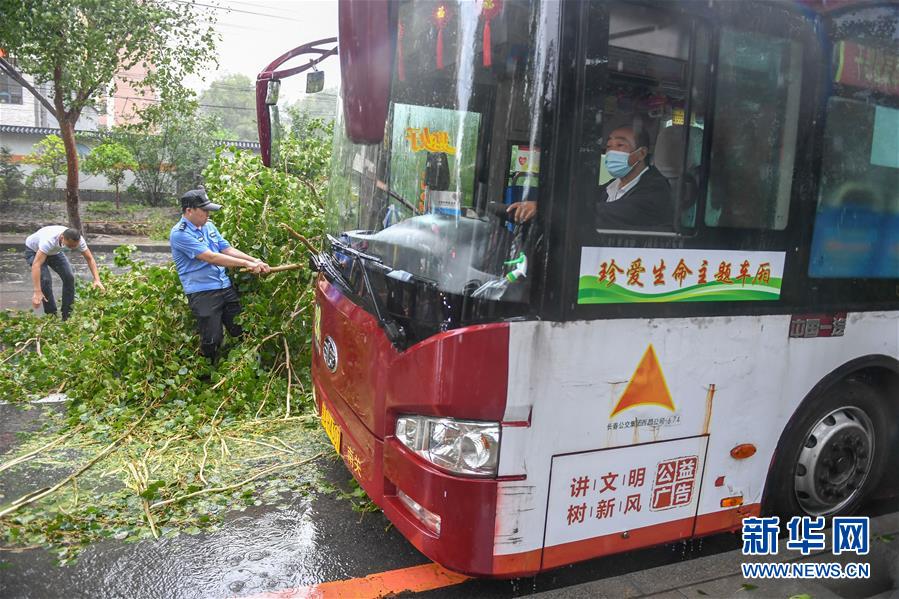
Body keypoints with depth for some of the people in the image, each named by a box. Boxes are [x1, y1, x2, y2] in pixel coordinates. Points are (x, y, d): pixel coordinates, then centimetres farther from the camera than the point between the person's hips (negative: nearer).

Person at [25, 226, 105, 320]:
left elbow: (89, 258, -19)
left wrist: (97, 280, -31)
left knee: (69, 277, -9)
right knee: (45, 280, -22)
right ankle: (51, 316, -6)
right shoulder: (49, 240, -46)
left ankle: (68, 315, 3)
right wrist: (37, 292, -56)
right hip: (34, 250, -5)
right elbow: (36, 264, -50)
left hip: (54, 251, 5)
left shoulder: (78, 239, -30)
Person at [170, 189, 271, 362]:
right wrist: (247, 264, -22)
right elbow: (211, 257, -23)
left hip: (225, 287, 8)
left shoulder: (208, 226, 10)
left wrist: (255, 261, -7)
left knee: (240, 332, 13)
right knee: (212, 340, -1)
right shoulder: (179, 234, -16)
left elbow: (228, 249, 8)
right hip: (202, 292, -7)